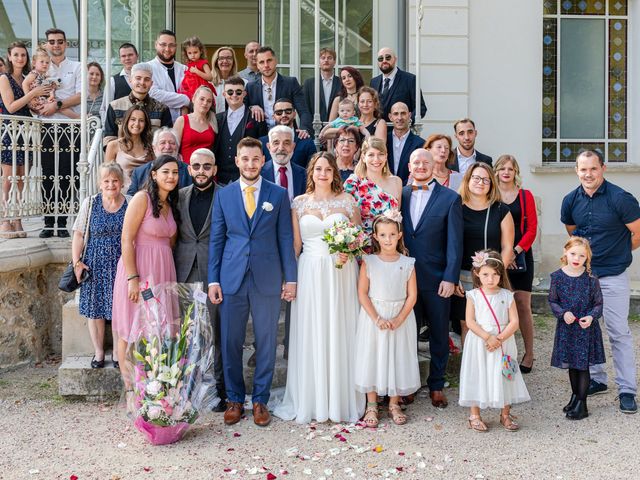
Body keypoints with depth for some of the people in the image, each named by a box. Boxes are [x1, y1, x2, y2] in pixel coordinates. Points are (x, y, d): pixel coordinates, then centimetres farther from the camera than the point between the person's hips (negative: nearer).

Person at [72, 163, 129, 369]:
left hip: (121, 265, 0)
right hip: (95, 265, 0)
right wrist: (77, 262, -5)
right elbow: (79, 235, 2)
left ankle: (117, 352, 18)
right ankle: (98, 352, 21)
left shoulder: (130, 205, 0)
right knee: (95, 308, 7)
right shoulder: (90, 203, 0)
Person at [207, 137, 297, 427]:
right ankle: (234, 399, 22)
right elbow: (216, 239, 6)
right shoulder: (223, 195, 6)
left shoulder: (278, 195, 4)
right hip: (231, 279, 1)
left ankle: (260, 400, 21)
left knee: (266, 342, 7)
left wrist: (290, 278, -1)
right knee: (230, 342, 6)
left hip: (267, 280, -1)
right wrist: (213, 280, 0)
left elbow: (286, 238, 3)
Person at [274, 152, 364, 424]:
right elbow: (295, 243, 6)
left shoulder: (347, 201, 4)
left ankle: (341, 400, 16)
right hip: (309, 274, 1)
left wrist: (348, 253, -13)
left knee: (340, 333, 3)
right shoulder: (299, 202, 6)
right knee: (310, 335, 4)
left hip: (341, 273, 0)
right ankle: (310, 401, 16)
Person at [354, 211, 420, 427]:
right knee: (372, 358, 4)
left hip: (401, 319, 1)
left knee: (397, 358, 7)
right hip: (373, 318, -1)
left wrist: (398, 320, -14)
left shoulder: (407, 263, -2)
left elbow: (412, 296, -3)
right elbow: (362, 293, -7)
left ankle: (394, 404, 23)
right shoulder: (368, 262, -4)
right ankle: (371, 406, 17)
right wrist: (377, 318, -16)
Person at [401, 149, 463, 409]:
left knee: (439, 334, 9)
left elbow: (454, 242, -5)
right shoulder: (399, 195, 5)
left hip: (436, 278, -2)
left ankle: (436, 385, 24)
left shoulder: (450, 198, -2)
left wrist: (450, 278, -11)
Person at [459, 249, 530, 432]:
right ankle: (474, 415, 17)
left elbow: (514, 322, -5)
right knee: (478, 376, 5)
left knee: (503, 377, 9)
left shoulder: (507, 295, 0)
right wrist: (488, 337, -20)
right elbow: (470, 322, -10)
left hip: (503, 344, 2)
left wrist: (499, 339, -17)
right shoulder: (473, 295, -4)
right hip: (479, 344, -1)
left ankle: (505, 415, 24)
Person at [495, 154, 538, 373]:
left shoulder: (525, 195, 6)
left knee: (522, 304, 0)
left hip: (521, 255, 0)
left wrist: (516, 250, -11)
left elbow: (532, 228, 2)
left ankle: (529, 353, 8)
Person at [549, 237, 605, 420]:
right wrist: (563, 313, -15)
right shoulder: (557, 277, -5)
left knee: (583, 365, 1)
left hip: (586, 328, -2)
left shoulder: (591, 279, -8)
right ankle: (575, 396, 35)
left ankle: (581, 404, 10)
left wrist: (591, 317, -19)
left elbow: (598, 303, -1)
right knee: (571, 364, 16)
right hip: (566, 327, 2)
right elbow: (552, 301, 2)